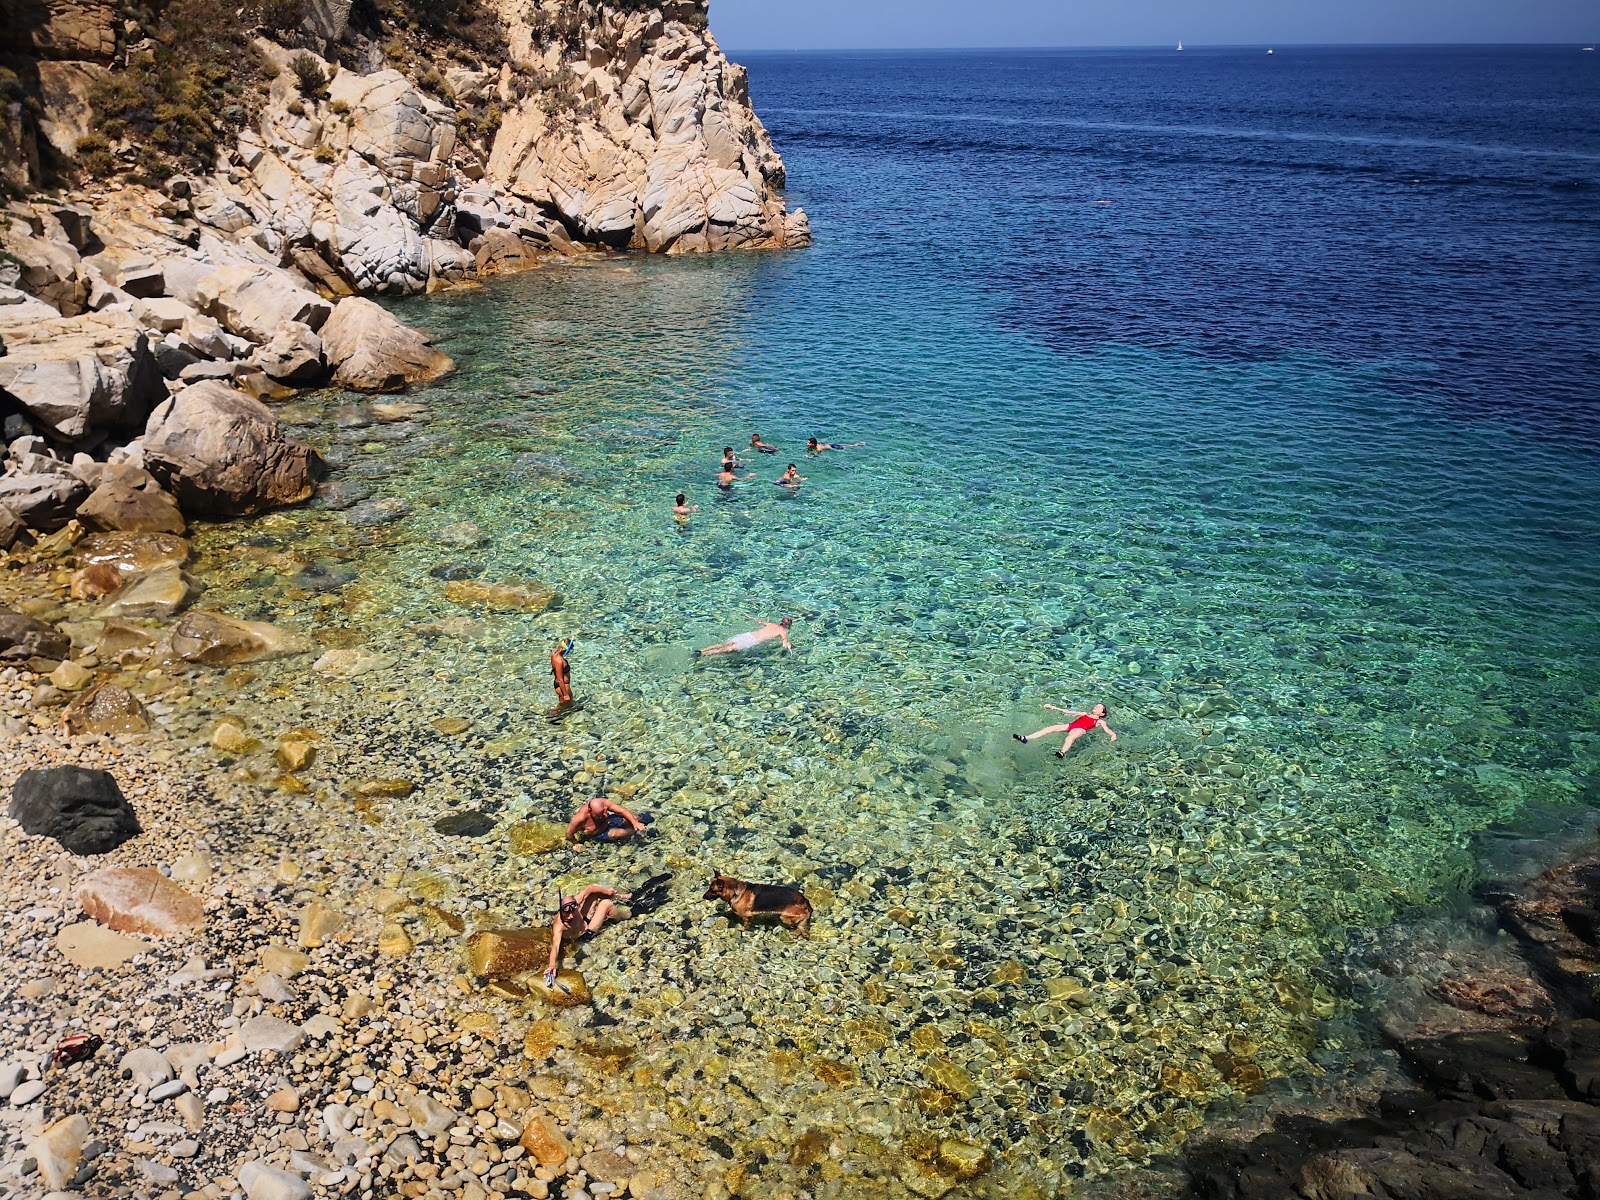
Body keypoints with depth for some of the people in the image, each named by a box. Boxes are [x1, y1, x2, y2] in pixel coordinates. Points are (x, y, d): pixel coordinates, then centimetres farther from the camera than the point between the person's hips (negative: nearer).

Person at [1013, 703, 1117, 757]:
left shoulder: (1100, 721, 22)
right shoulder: (1084, 714, 34)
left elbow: (1107, 730, 8)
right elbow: (1068, 712, 32)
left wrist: (1113, 735, -15)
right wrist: (1054, 708, 27)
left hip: (1080, 730, -4)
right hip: (1071, 726, 4)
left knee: (1071, 736, -40)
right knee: (1050, 728, -17)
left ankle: (1062, 752, -68)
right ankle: (1025, 739, -30)